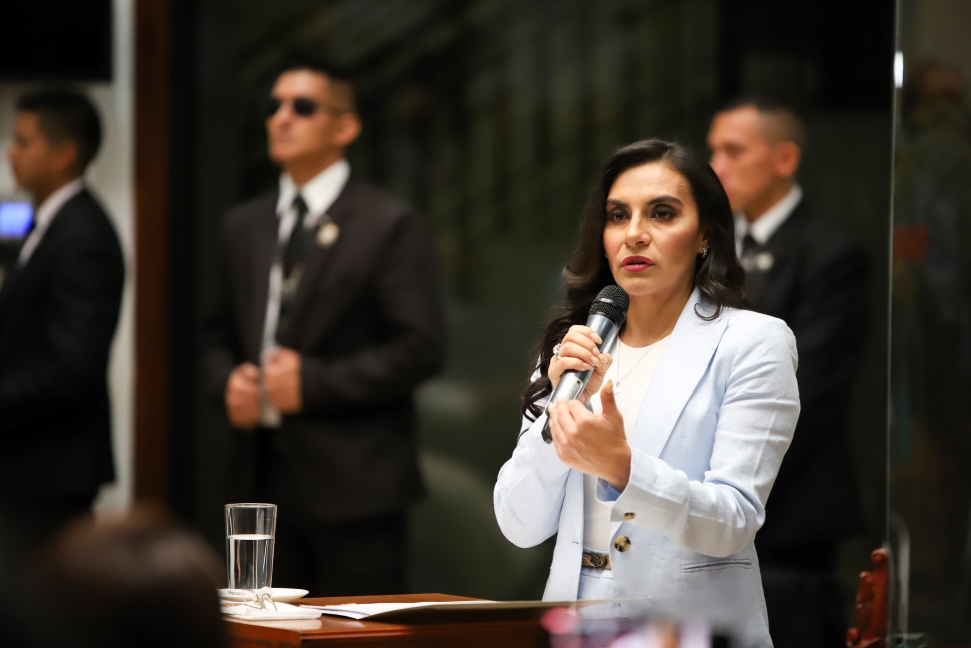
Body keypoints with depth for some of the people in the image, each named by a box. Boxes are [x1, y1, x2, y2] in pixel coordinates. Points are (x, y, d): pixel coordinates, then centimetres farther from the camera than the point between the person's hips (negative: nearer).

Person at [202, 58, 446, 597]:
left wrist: (312, 382, -16)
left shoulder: (388, 226, -4)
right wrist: (227, 381, 0)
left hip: (353, 483, -6)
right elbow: (220, 334, 24)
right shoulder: (244, 227, 16)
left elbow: (421, 348, -11)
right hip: (268, 478, 6)